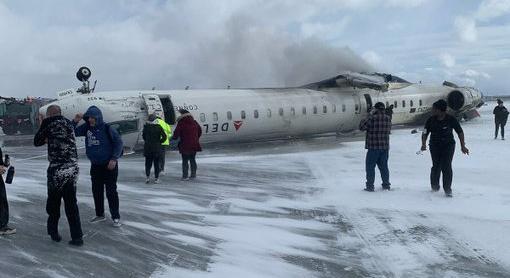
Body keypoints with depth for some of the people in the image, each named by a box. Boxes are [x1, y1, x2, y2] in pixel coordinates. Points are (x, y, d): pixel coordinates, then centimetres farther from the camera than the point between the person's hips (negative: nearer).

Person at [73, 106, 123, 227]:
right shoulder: (86, 127, 1)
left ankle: (116, 217, 5)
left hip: (109, 165, -6)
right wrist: (75, 121, -11)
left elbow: (119, 143, -11)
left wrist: (114, 158, -17)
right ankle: (100, 214, 27)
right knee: (96, 191, 13)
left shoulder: (107, 128, -14)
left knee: (111, 191, -3)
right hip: (95, 165, 6)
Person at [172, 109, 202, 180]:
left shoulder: (181, 123, -12)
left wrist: (173, 138, 10)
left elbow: (176, 134, -11)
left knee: (185, 161, 2)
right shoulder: (194, 122, 5)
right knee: (192, 160, 15)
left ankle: (185, 176, 2)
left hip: (185, 146, -5)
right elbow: (200, 131, 17)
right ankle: (193, 174, 18)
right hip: (194, 145, 5)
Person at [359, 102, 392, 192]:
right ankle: (386, 185, 22)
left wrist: (369, 116, -2)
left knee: (370, 166, 3)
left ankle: (370, 186, 3)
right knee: (383, 166, 16)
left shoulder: (372, 118, -16)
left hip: (373, 147, -6)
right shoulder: (388, 118, 4)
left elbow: (361, 127, -9)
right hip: (385, 147, 6)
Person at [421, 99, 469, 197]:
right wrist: (423, 144, -16)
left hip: (448, 145, -1)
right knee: (436, 166, -2)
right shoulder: (431, 120, -6)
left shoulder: (451, 119, -10)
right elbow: (425, 133, 0)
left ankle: (447, 189, 0)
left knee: (446, 166, -10)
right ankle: (434, 185, 23)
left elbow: (460, 132, -2)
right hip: (435, 146, 2)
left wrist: (463, 146, -4)